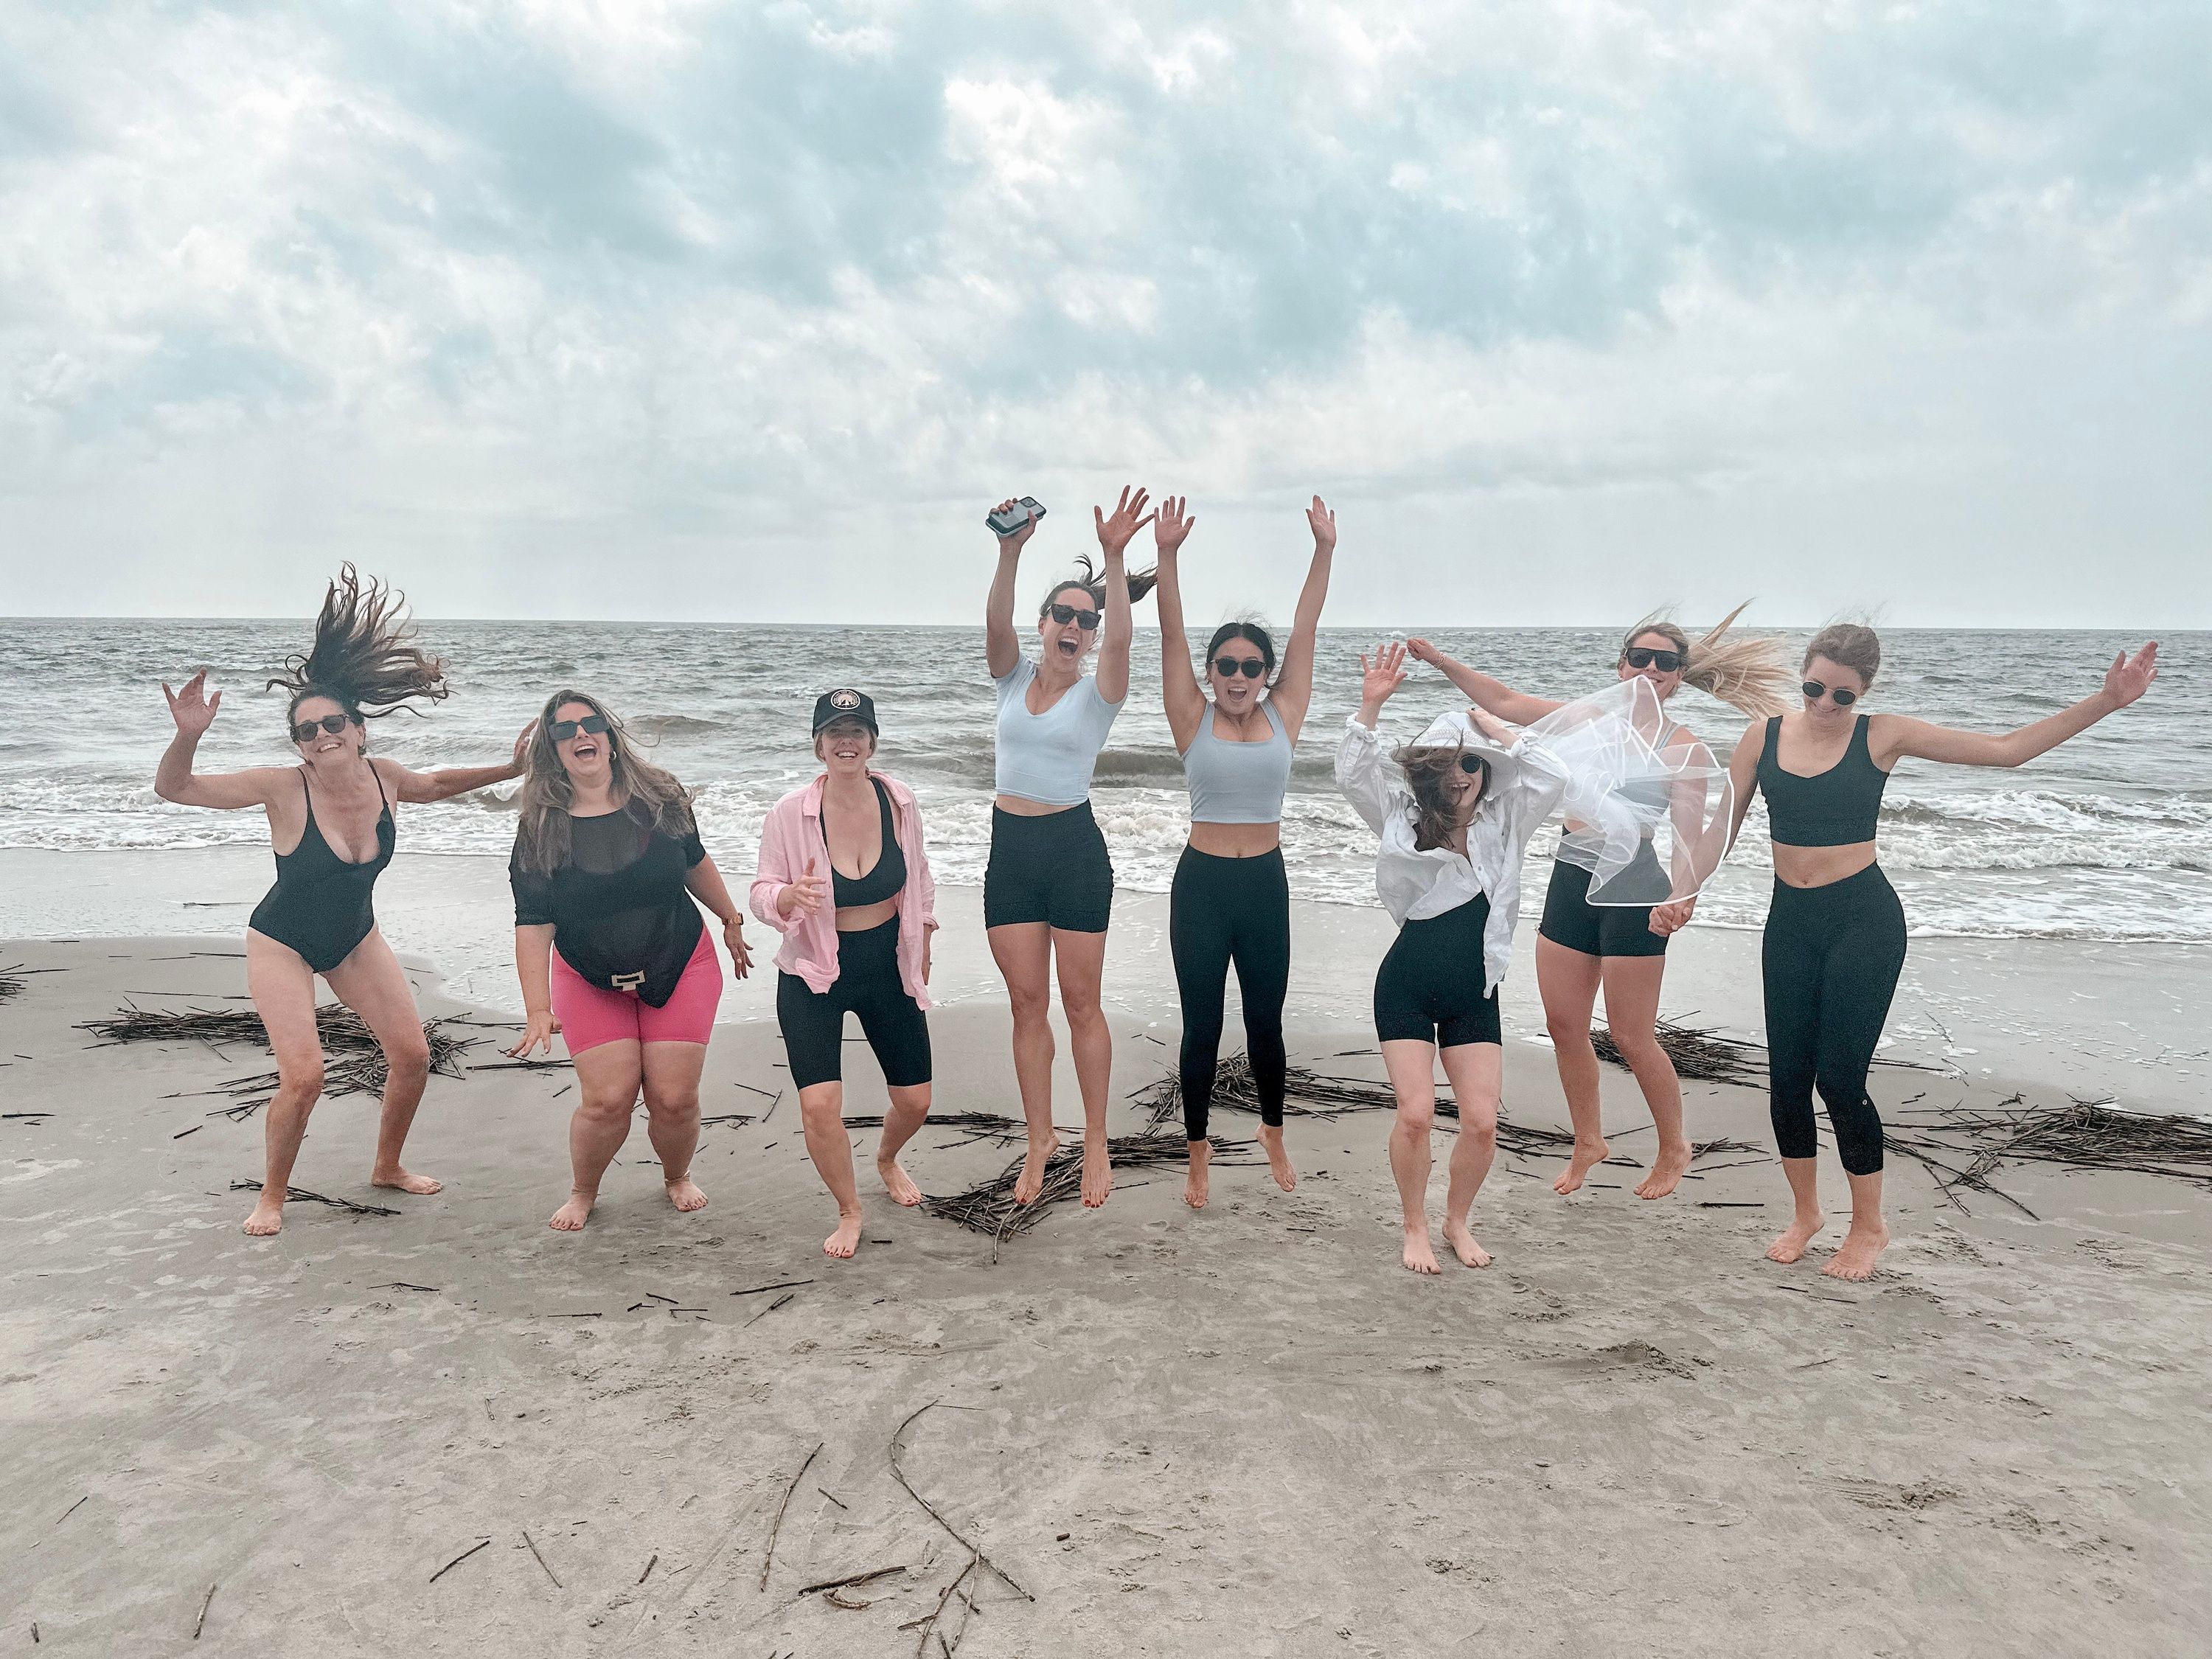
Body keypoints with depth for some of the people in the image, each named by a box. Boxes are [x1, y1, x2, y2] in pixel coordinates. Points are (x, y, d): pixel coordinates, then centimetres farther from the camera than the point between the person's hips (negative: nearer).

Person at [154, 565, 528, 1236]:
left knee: (413, 1056, 2)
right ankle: (271, 1197, 8)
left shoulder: (383, 777, -14)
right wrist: (187, 735, -45)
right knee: (303, 1076, -17)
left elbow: (433, 784, 10)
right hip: (282, 943, -5)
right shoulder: (282, 787, -26)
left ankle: (387, 1167, 27)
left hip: (355, 938, 5)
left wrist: (511, 769, 6)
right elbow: (174, 788, -26)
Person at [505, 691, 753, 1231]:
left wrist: (731, 920, 21)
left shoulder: (659, 798, -6)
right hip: (590, 982, -1)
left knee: (674, 1100, -3)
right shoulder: (541, 828, -10)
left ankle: (677, 1177, 30)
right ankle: (583, 1192, 21)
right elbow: (533, 924, -13)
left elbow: (695, 863, 11)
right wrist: (538, 1009, -20)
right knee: (607, 1100, -10)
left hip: (680, 968, 1)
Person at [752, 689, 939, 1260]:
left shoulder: (898, 801, -9)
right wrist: (790, 897, -34)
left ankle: (887, 1160, 48)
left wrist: (922, 945, 16)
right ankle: (850, 1212, 13)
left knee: (914, 1101, 10)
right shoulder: (790, 813, -17)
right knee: (819, 1107, -15)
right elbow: (762, 894, -11)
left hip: (889, 968, 3)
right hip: (814, 976, -3)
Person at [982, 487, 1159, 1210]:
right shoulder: (1014, 677, 6)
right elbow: (995, 622, -14)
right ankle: (1039, 1138, 22)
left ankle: (1096, 1143, 16)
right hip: (1010, 850, 3)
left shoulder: (1097, 692, -2)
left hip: (1074, 850, -3)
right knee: (1027, 1003, 9)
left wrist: (1114, 559, -36)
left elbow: (1120, 637, -23)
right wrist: (1011, 551, -29)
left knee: (1081, 1003, 4)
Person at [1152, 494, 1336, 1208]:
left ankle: (1273, 1134, 36)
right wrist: (1167, 556, -20)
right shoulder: (1193, 720, -2)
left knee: (1266, 1023, 12)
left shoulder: (1282, 716, 2)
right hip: (1201, 883, -2)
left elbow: (1304, 630, -2)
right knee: (1201, 1028, 5)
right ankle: (1198, 1152, 22)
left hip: (1265, 883, 2)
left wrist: (1324, 551, -7)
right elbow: (1171, 635, -10)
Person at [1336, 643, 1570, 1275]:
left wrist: (1494, 728, -11)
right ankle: (1415, 1228, 14)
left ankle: (1457, 1221, 23)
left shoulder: (1503, 823, 2)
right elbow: (1353, 774, -12)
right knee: (1416, 1115, -10)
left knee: (1482, 1122, -4)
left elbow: (1553, 779, -12)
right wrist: (1371, 704, -21)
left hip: (1474, 995, 2)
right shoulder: (1403, 819, -1)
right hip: (1406, 989, -2)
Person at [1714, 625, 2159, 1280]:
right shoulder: (1765, 735, 1)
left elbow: (2007, 748, -3)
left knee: (1840, 1076, -5)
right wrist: (1682, 897, -7)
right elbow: (1723, 825, 5)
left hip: (1863, 919, -3)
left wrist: (2106, 702, -10)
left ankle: (1869, 1226, 17)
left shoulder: (1882, 736, -5)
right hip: (1790, 922, 3)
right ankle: (1805, 1213, 28)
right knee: (1786, 1076, 5)